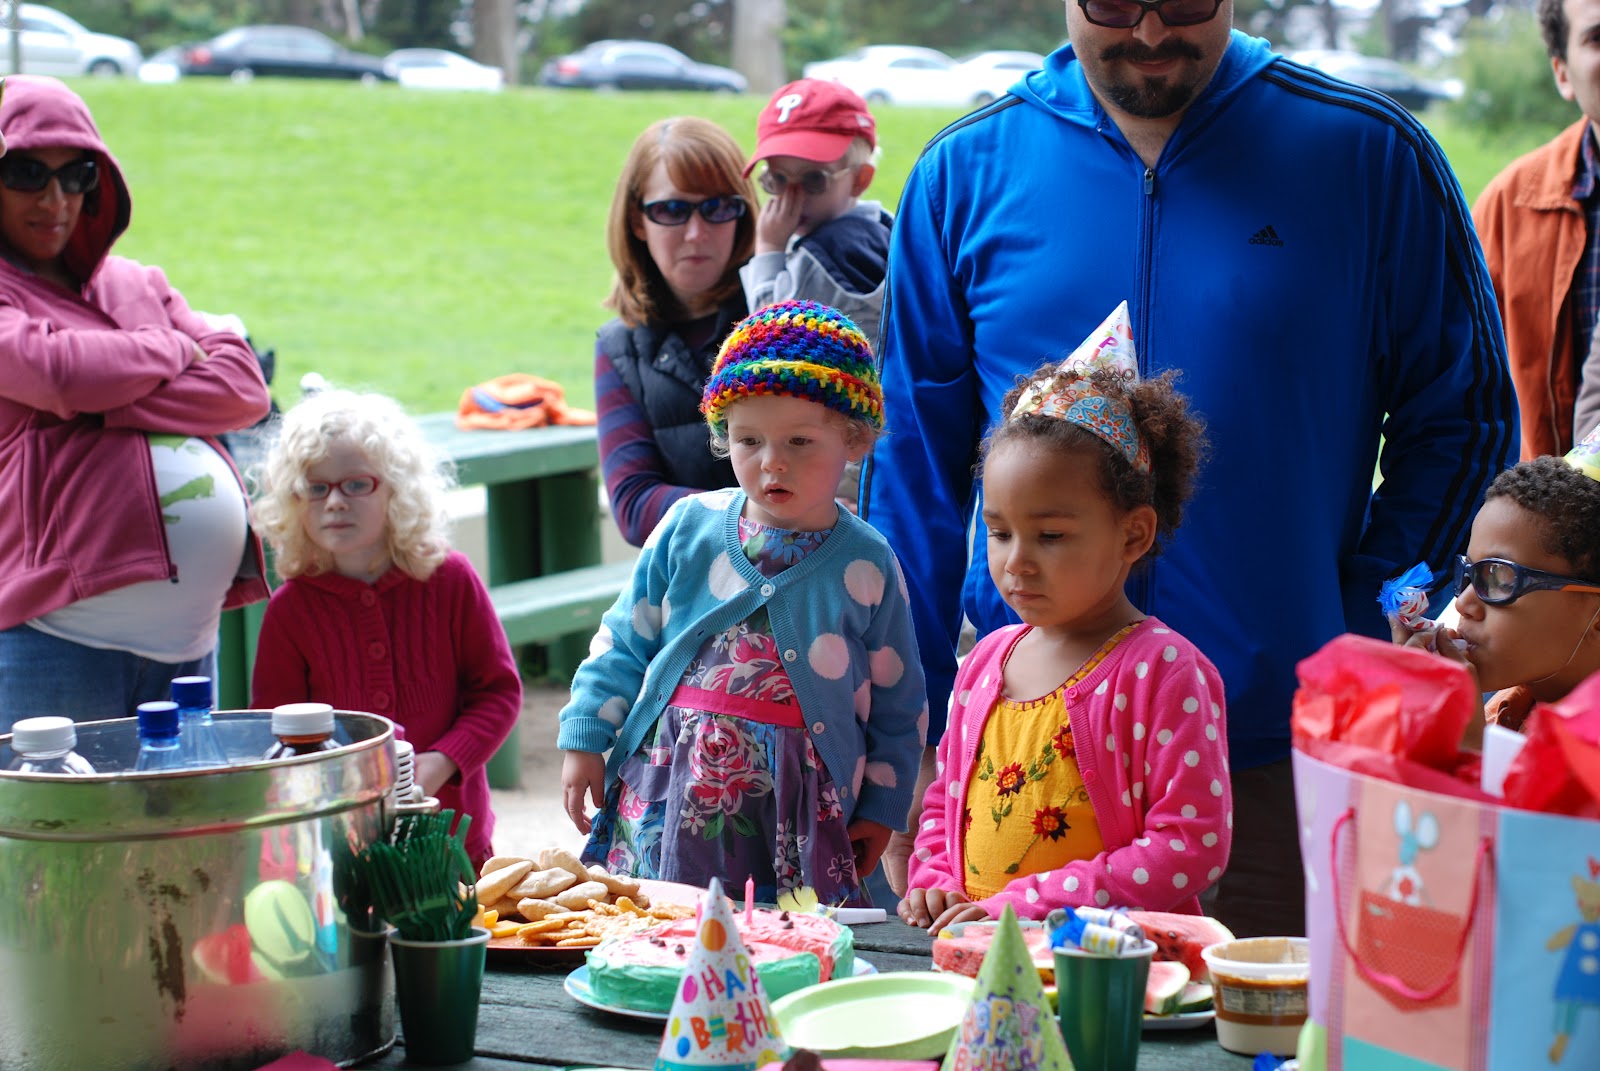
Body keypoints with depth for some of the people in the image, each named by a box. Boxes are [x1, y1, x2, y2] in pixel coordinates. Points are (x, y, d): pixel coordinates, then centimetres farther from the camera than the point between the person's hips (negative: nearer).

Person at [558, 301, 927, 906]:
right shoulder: (690, 528, 3)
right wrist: (584, 739, 6)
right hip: (666, 805, 2)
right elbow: (624, 643, 11)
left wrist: (881, 809, 4)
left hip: (797, 817, -2)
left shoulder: (867, 565, -2)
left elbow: (899, 709, 6)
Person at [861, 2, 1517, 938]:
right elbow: (917, 456, 7)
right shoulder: (967, 170, 4)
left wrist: (1363, 630, -6)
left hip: (1274, 751, -1)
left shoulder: (1371, 156, -1)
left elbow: (1463, 414, 5)